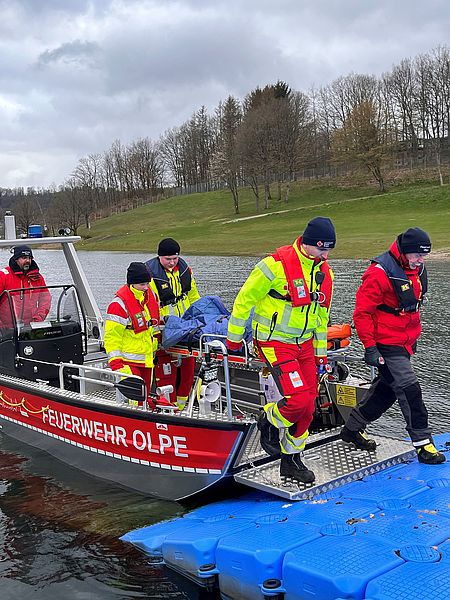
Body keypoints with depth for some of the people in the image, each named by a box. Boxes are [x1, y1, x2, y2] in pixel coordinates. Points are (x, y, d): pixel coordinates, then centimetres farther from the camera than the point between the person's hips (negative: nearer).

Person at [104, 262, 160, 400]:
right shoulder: (120, 304, -18)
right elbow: (112, 336, -17)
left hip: (147, 359, 8)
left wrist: (155, 349, 23)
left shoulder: (151, 295, 5)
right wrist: (116, 363, -21)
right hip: (128, 360, -7)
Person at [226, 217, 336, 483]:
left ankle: (292, 460, 24)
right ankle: (269, 421, 15)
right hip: (275, 342, -7)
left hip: (304, 344, 7)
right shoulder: (277, 264, -17)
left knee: (308, 407, 7)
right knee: (298, 400, -18)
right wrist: (234, 338, -3)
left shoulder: (324, 272, 6)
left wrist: (321, 352, 19)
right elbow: (244, 300, -9)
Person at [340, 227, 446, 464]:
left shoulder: (416, 268, 6)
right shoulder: (380, 273, -21)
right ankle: (423, 444, 2)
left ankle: (352, 429, 30)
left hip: (405, 342, 9)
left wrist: (414, 335, 25)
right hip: (386, 344, -9)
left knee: (386, 388, 16)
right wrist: (370, 347, -19)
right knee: (409, 391, -9)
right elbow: (362, 312, -18)